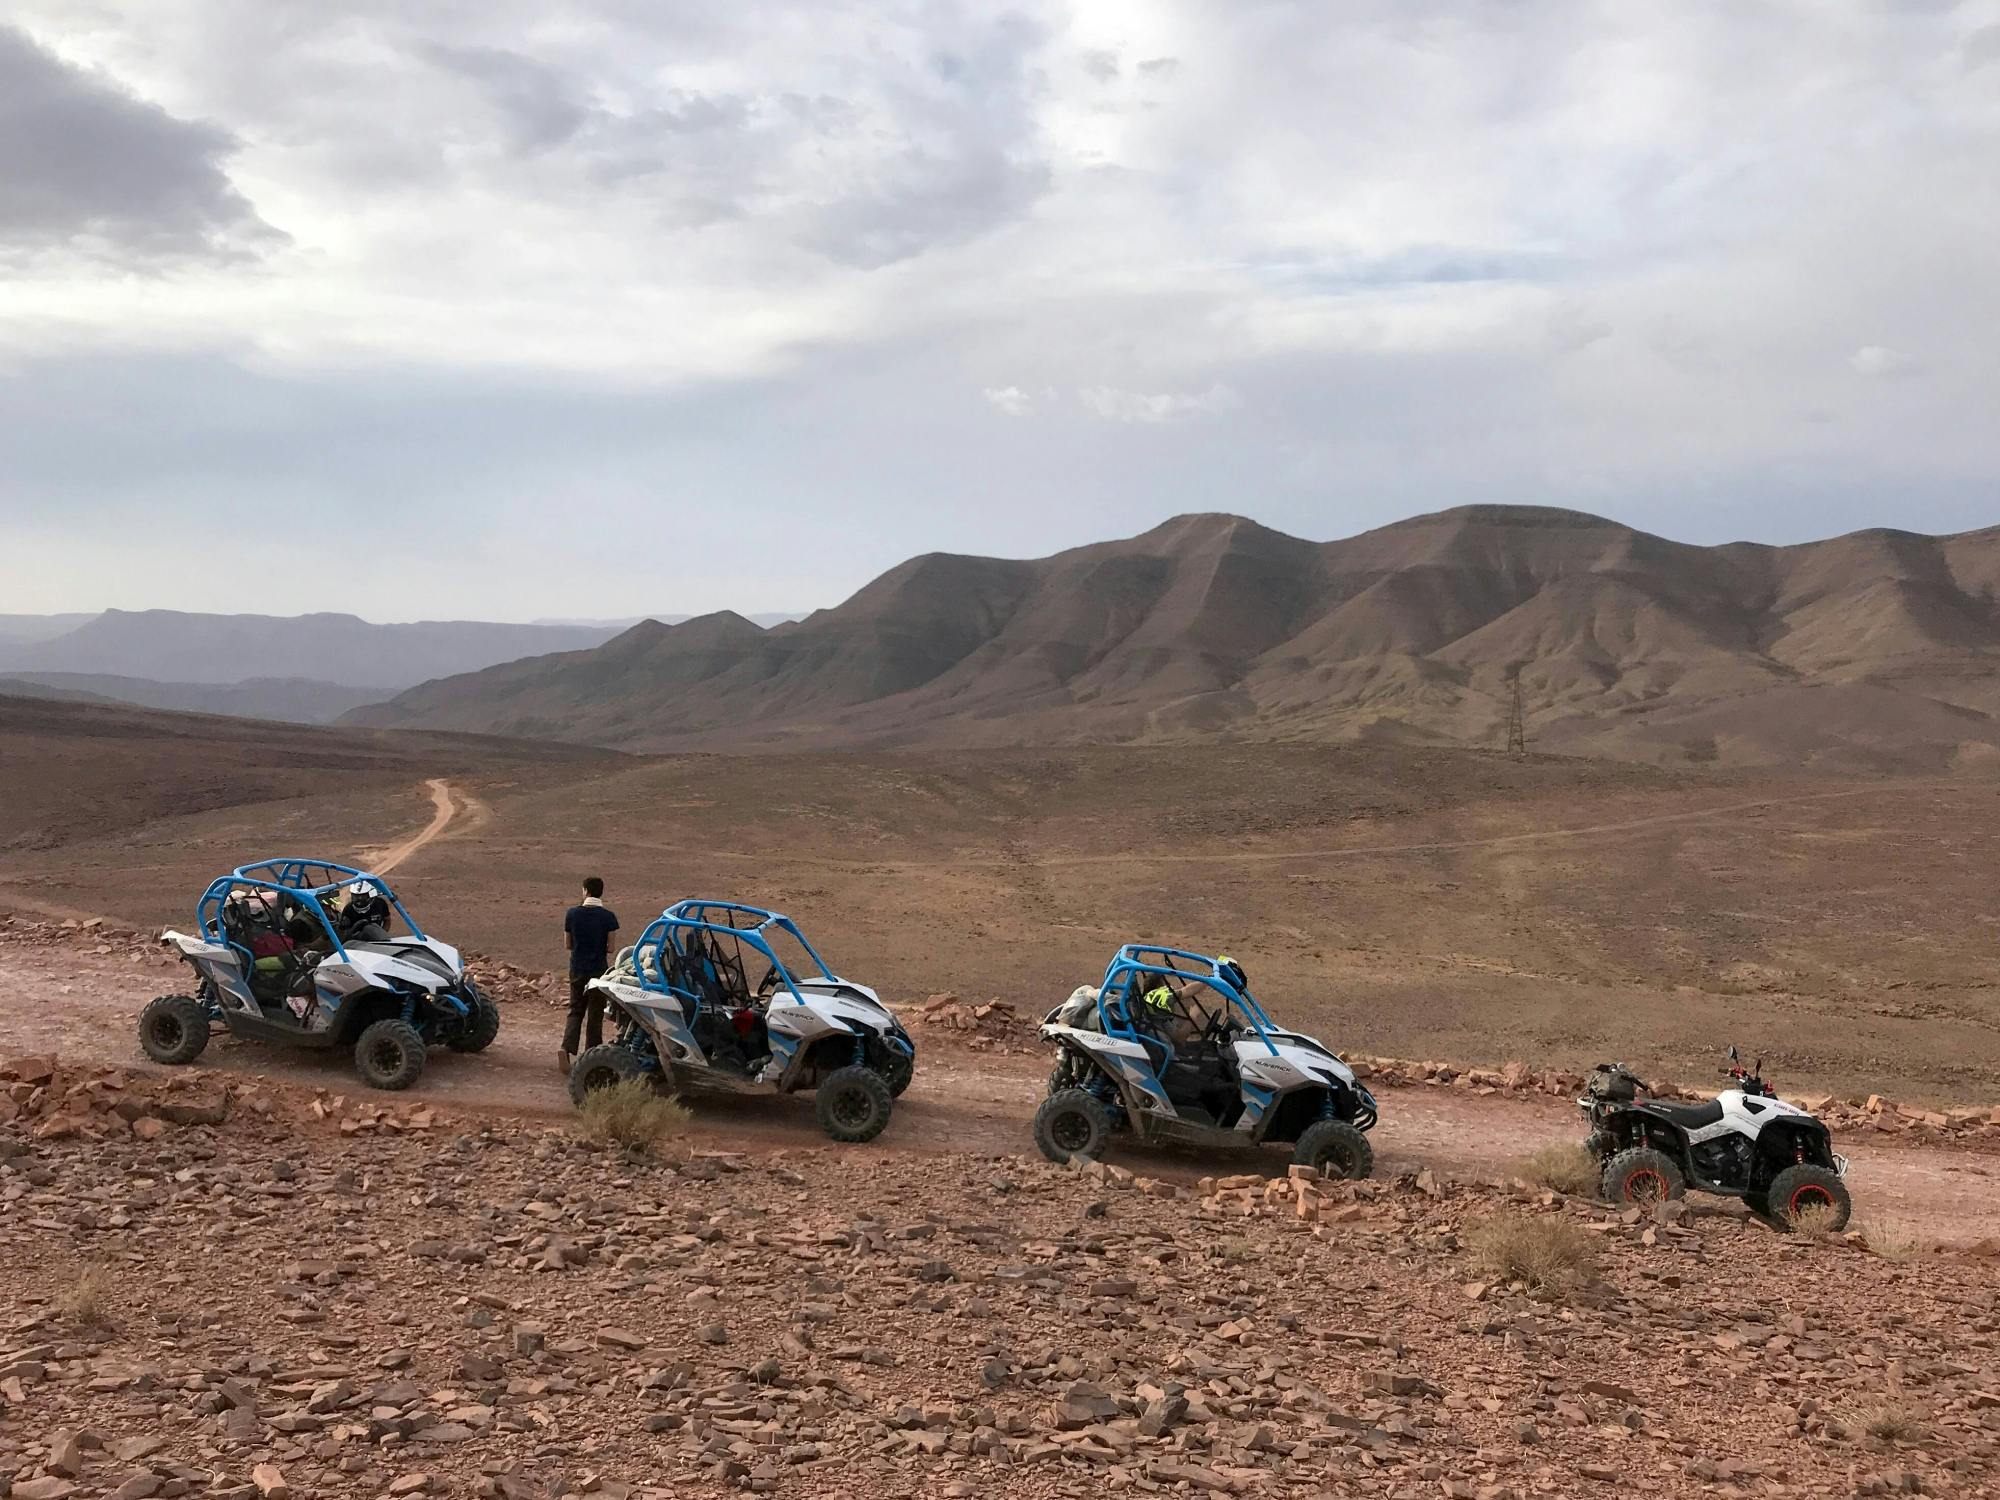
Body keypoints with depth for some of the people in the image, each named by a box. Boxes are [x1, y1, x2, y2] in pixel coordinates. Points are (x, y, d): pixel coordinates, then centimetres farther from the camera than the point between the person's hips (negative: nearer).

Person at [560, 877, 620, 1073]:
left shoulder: (572, 914, -5)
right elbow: (610, 947, -7)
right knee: (595, 1014, 9)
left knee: (575, 1011, 12)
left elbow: (568, 944, 2)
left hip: (577, 969, 2)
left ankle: (568, 1047, -9)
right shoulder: (608, 916, -11)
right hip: (599, 969, -2)